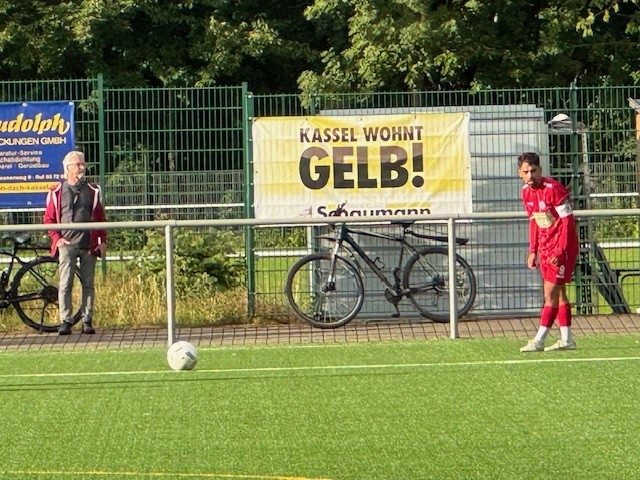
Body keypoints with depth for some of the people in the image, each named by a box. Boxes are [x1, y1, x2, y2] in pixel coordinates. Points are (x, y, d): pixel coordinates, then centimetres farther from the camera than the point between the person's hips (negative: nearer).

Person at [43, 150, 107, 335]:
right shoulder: (57, 192, 4)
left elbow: (100, 218, 12)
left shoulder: (93, 191, 10)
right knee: (65, 284, -5)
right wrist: (57, 238, -5)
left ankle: (87, 320, 8)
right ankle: (65, 321, -2)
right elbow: (49, 218, 7)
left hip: (89, 244, 2)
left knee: (88, 284, 3)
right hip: (66, 244, -2)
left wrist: (102, 241, 5)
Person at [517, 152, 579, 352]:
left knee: (551, 293, -9)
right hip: (545, 247, 8)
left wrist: (560, 251, -20)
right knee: (558, 292, 11)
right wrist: (533, 251, 13)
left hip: (562, 246, -8)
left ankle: (539, 341, -9)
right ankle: (566, 339, 16)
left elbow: (567, 221, -18)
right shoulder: (526, 191, 6)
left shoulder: (553, 189, -18)